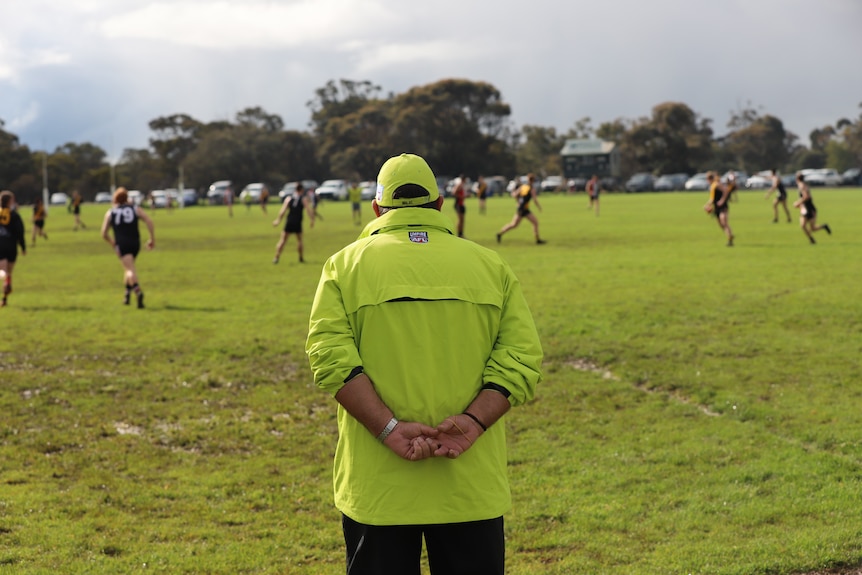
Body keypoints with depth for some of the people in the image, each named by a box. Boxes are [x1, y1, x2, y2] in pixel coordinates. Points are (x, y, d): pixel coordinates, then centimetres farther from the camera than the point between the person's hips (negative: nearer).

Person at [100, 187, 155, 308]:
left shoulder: (110, 213, 13)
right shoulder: (135, 209, 13)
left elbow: (104, 234, 10)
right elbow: (149, 221, -2)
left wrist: (112, 243, 28)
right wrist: (152, 239, 1)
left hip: (121, 244, -2)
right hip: (135, 243, 2)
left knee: (130, 269, -16)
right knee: (128, 268, 24)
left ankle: (138, 291, -40)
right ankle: (127, 293, 25)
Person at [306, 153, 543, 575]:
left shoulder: (345, 265, 3)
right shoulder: (490, 266, 8)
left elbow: (330, 355, -11)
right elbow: (521, 356, -3)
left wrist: (389, 429, -17)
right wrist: (473, 421, -13)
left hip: (377, 488, -1)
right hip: (472, 489, 1)